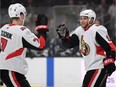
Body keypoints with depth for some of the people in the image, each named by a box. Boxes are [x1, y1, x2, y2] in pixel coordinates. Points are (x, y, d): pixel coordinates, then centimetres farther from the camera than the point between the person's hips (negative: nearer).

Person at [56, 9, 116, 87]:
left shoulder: (97, 30, -16)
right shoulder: (80, 31, 10)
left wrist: (110, 63, -25)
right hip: (91, 67, 9)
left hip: (99, 67, -9)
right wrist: (64, 36, -8)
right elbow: (69, 44, 11)